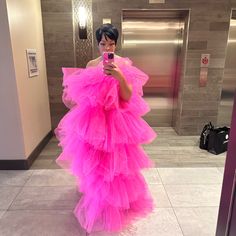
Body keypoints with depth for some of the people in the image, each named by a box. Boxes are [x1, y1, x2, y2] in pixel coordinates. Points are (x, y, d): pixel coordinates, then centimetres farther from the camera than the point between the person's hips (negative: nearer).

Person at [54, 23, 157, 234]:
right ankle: (97, 202, 38)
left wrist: (119, 76, -29)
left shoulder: (125, 64, -5)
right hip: (93, 120, 3)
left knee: (116, 163, 6)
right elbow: (84, 93, 14)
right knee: (95, 163, 12)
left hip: (116, 120, -3)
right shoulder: (91, 65, 5)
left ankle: (119, 203, 33)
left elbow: (128, 96, -16)